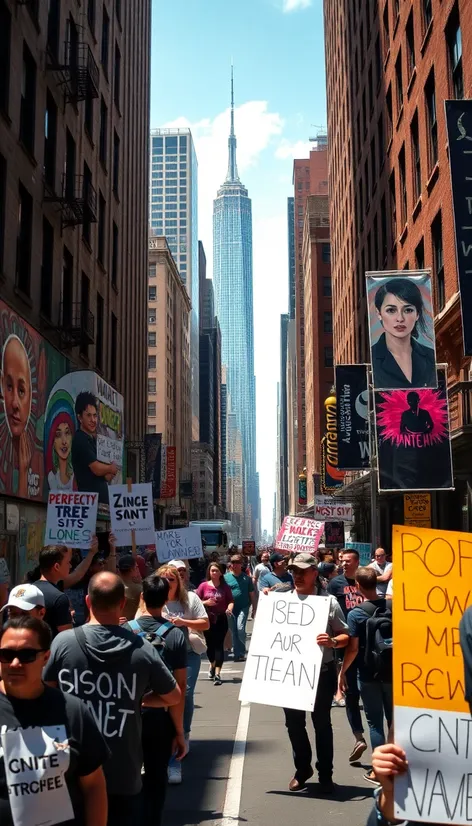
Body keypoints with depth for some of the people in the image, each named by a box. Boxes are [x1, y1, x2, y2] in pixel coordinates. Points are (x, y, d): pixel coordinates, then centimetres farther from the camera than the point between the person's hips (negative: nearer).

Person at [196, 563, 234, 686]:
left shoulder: (225, 587, 2)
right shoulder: (204, 586, 0)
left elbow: (231, 601, 2)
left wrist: (229, 608, -19)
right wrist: (206, 602, -14)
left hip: (221, 619, -1)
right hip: (207, 619, 1)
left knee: (219, 645, -7)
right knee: (210, 644, 13)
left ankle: (217, 673, -8)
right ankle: (212, 664, 42)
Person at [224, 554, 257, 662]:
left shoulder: (246, 578, 1)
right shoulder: (226, 577, 0)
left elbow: (252, 595, 6)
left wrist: (254, 609, 6)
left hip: (243, 607, -2)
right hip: (231, 608, 2)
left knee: (240, 628, -17)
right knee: (234, 632, 7)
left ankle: (240, 653, -3)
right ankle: (238, 653, 18)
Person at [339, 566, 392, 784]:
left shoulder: (355, 613, -15)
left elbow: (353, 648, -15)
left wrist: (342, 672, -2)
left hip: (368, 674, -4)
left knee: (375, 721, 6)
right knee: (394, 718, 16)